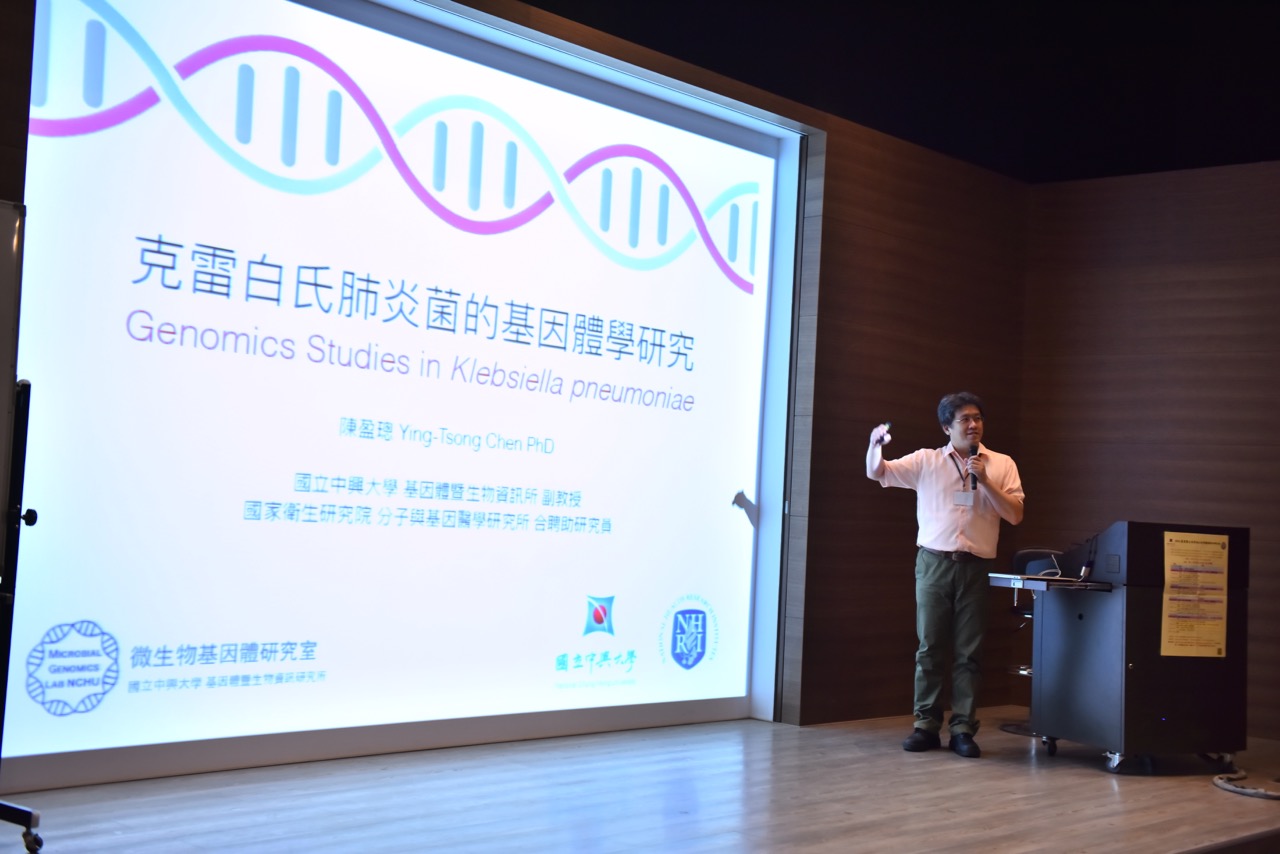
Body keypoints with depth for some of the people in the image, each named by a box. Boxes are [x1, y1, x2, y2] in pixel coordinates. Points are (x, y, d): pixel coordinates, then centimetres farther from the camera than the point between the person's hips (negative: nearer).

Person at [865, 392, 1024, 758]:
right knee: (930, 648, 3)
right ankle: (926, 725, 10)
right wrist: (875, 444, -21)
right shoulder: (926, 461, 4)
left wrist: (984, 480, -11)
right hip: (934, 563, 0)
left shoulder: (1001, 464, 6)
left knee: (968, 653, 3)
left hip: (975, 566, 0)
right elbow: (877, 473, 0)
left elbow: (1015, 514, 0)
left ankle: (963, 729, 8)